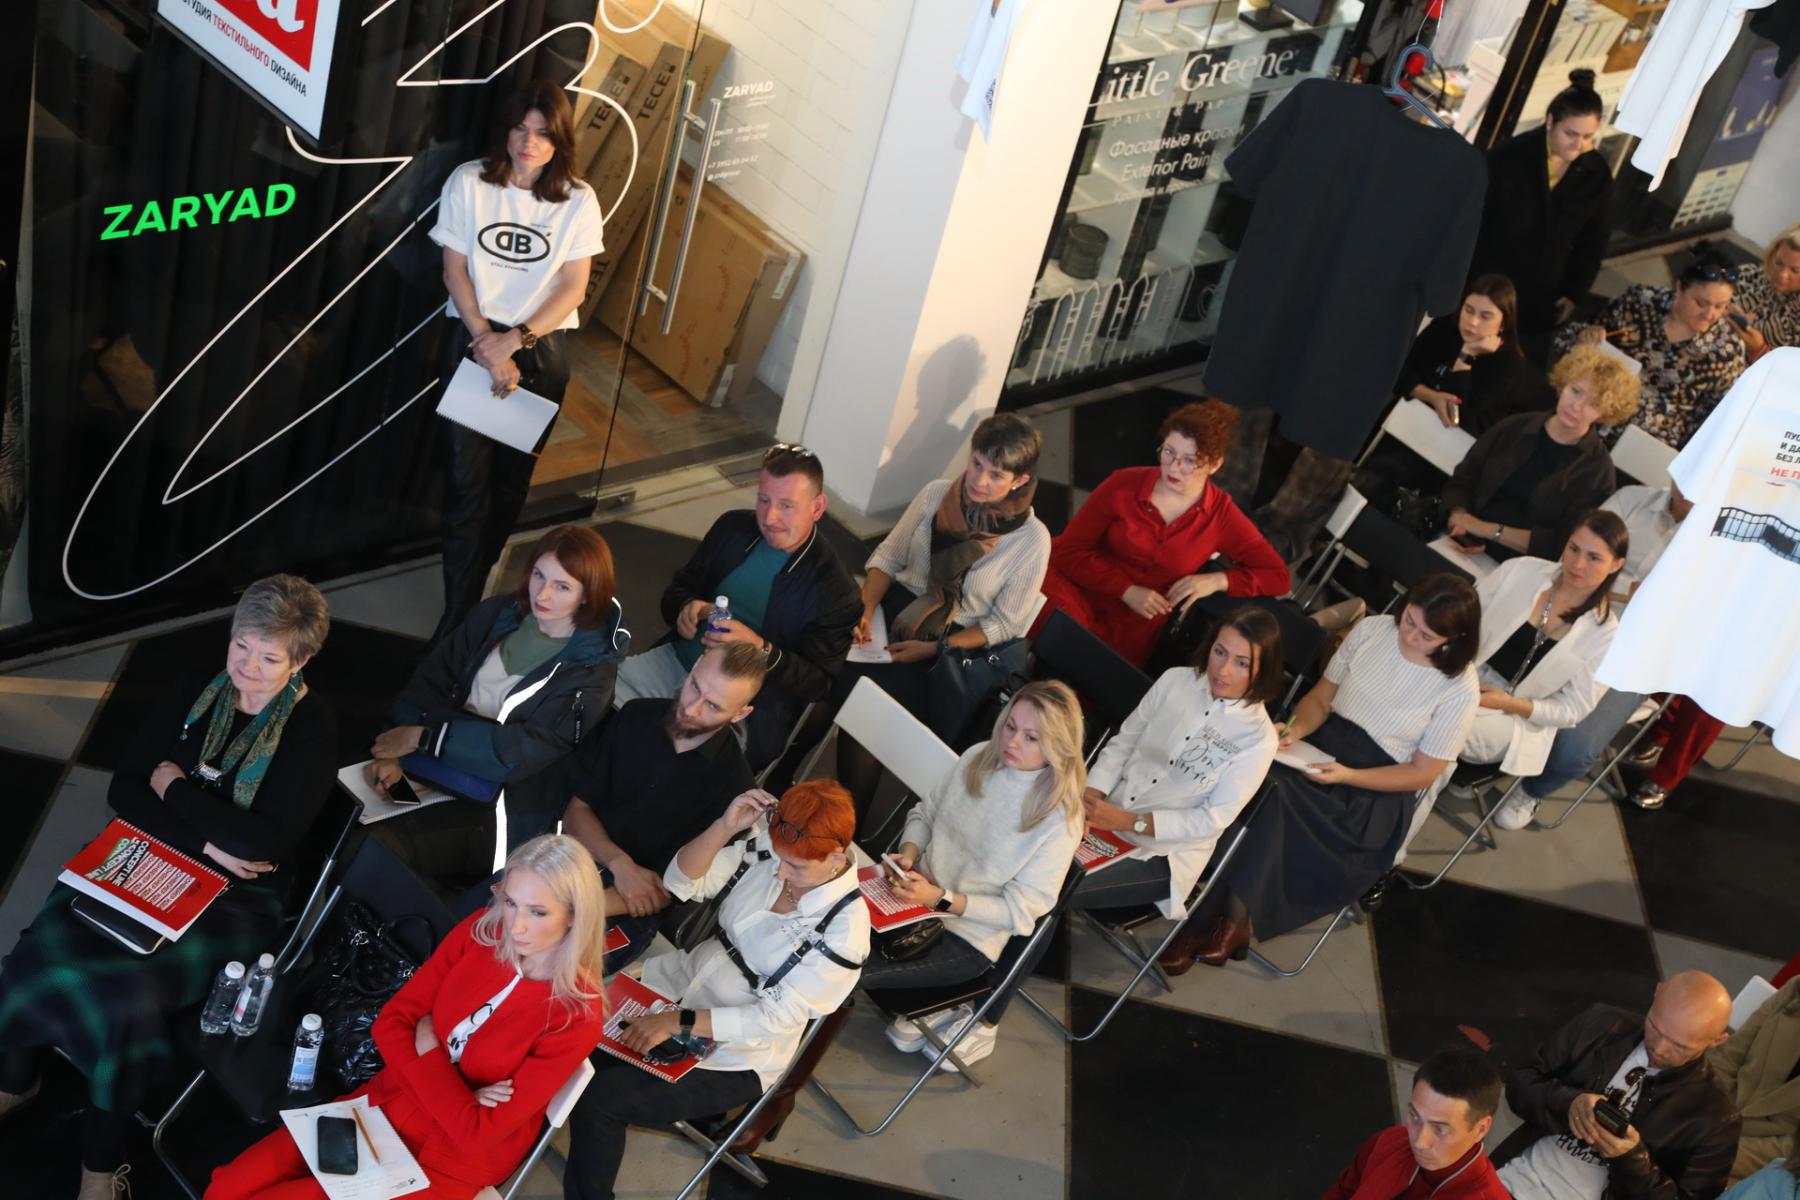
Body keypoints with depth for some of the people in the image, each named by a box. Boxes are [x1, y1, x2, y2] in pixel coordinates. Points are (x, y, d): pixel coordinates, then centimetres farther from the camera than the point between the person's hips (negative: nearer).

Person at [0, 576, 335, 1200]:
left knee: (125, 993, -25)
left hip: (236, 897, -4)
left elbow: (266, 840, -20)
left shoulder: (312, 728, -11)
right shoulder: (193, 692, 3)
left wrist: (173, 785, -10)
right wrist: (204, 841, -14)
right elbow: (123, 788, 0)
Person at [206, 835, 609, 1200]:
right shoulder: (480, 931, -9)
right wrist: (452, 1094, -16)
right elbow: (390, 1023, -4)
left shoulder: (576, 1017, -24)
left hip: (447, 1164, -5)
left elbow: (475, 1133, -21)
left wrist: (428, 1050, -12)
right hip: (387, 1103, 5)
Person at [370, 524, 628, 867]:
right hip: (435, 768, 5)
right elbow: (430, 681, 2)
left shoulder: (591, 674, -11)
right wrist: (394, 752, -13)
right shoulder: (496, 613, 4)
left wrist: (422, 737, -16)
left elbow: (519, 754, -18)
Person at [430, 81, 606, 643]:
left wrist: (514, 340, -14)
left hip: (540, 349, 1)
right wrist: (485, 341, -13)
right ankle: (458, 617, -1)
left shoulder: (578, 201, -2)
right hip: (473, 339, -1)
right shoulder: (469, 182, -3)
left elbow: (573, 287, -4)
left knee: (512, 479, 9)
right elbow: (454, 269, -3)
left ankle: (473, 586, 28)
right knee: (467, 483, -6)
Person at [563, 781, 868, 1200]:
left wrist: (678, 1022, -27)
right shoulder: (767, 843, -8)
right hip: (683, 980, 6)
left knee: (599, 1098, -17)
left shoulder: (844, 929, -23)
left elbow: (775, 1018, -23)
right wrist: (725, 827, -24)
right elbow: (682, 882, -8)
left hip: (734, 1054, -6)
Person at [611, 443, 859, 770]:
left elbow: (818, 683, -12)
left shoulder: (834, 589, -13)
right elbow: (678, 588, 13)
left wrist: (760, 649, -30)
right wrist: (686, 607, -13)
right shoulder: (733, 527, 4)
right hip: (676, 659, 6)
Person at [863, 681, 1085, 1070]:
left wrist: (943, 900, -25)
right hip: (919, 895, 7)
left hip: (969, 938, -7)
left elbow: (1021, 910, -16)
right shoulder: (978, 758, -5)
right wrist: (909, 852, -11)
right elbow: (925, 813, 10)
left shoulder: (1059, 820, -20)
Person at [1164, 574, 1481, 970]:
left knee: (1273, 795, -32)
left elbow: (1423, 774, -5)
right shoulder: (1371, 630, 1)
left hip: (1373, 794, -4)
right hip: (1319, 744, 4)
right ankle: (1209, 917, -24)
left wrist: (1346, 776, -17)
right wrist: (1295, 730, -12)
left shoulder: (1460, 690, -11)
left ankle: (1236, 919, -20)